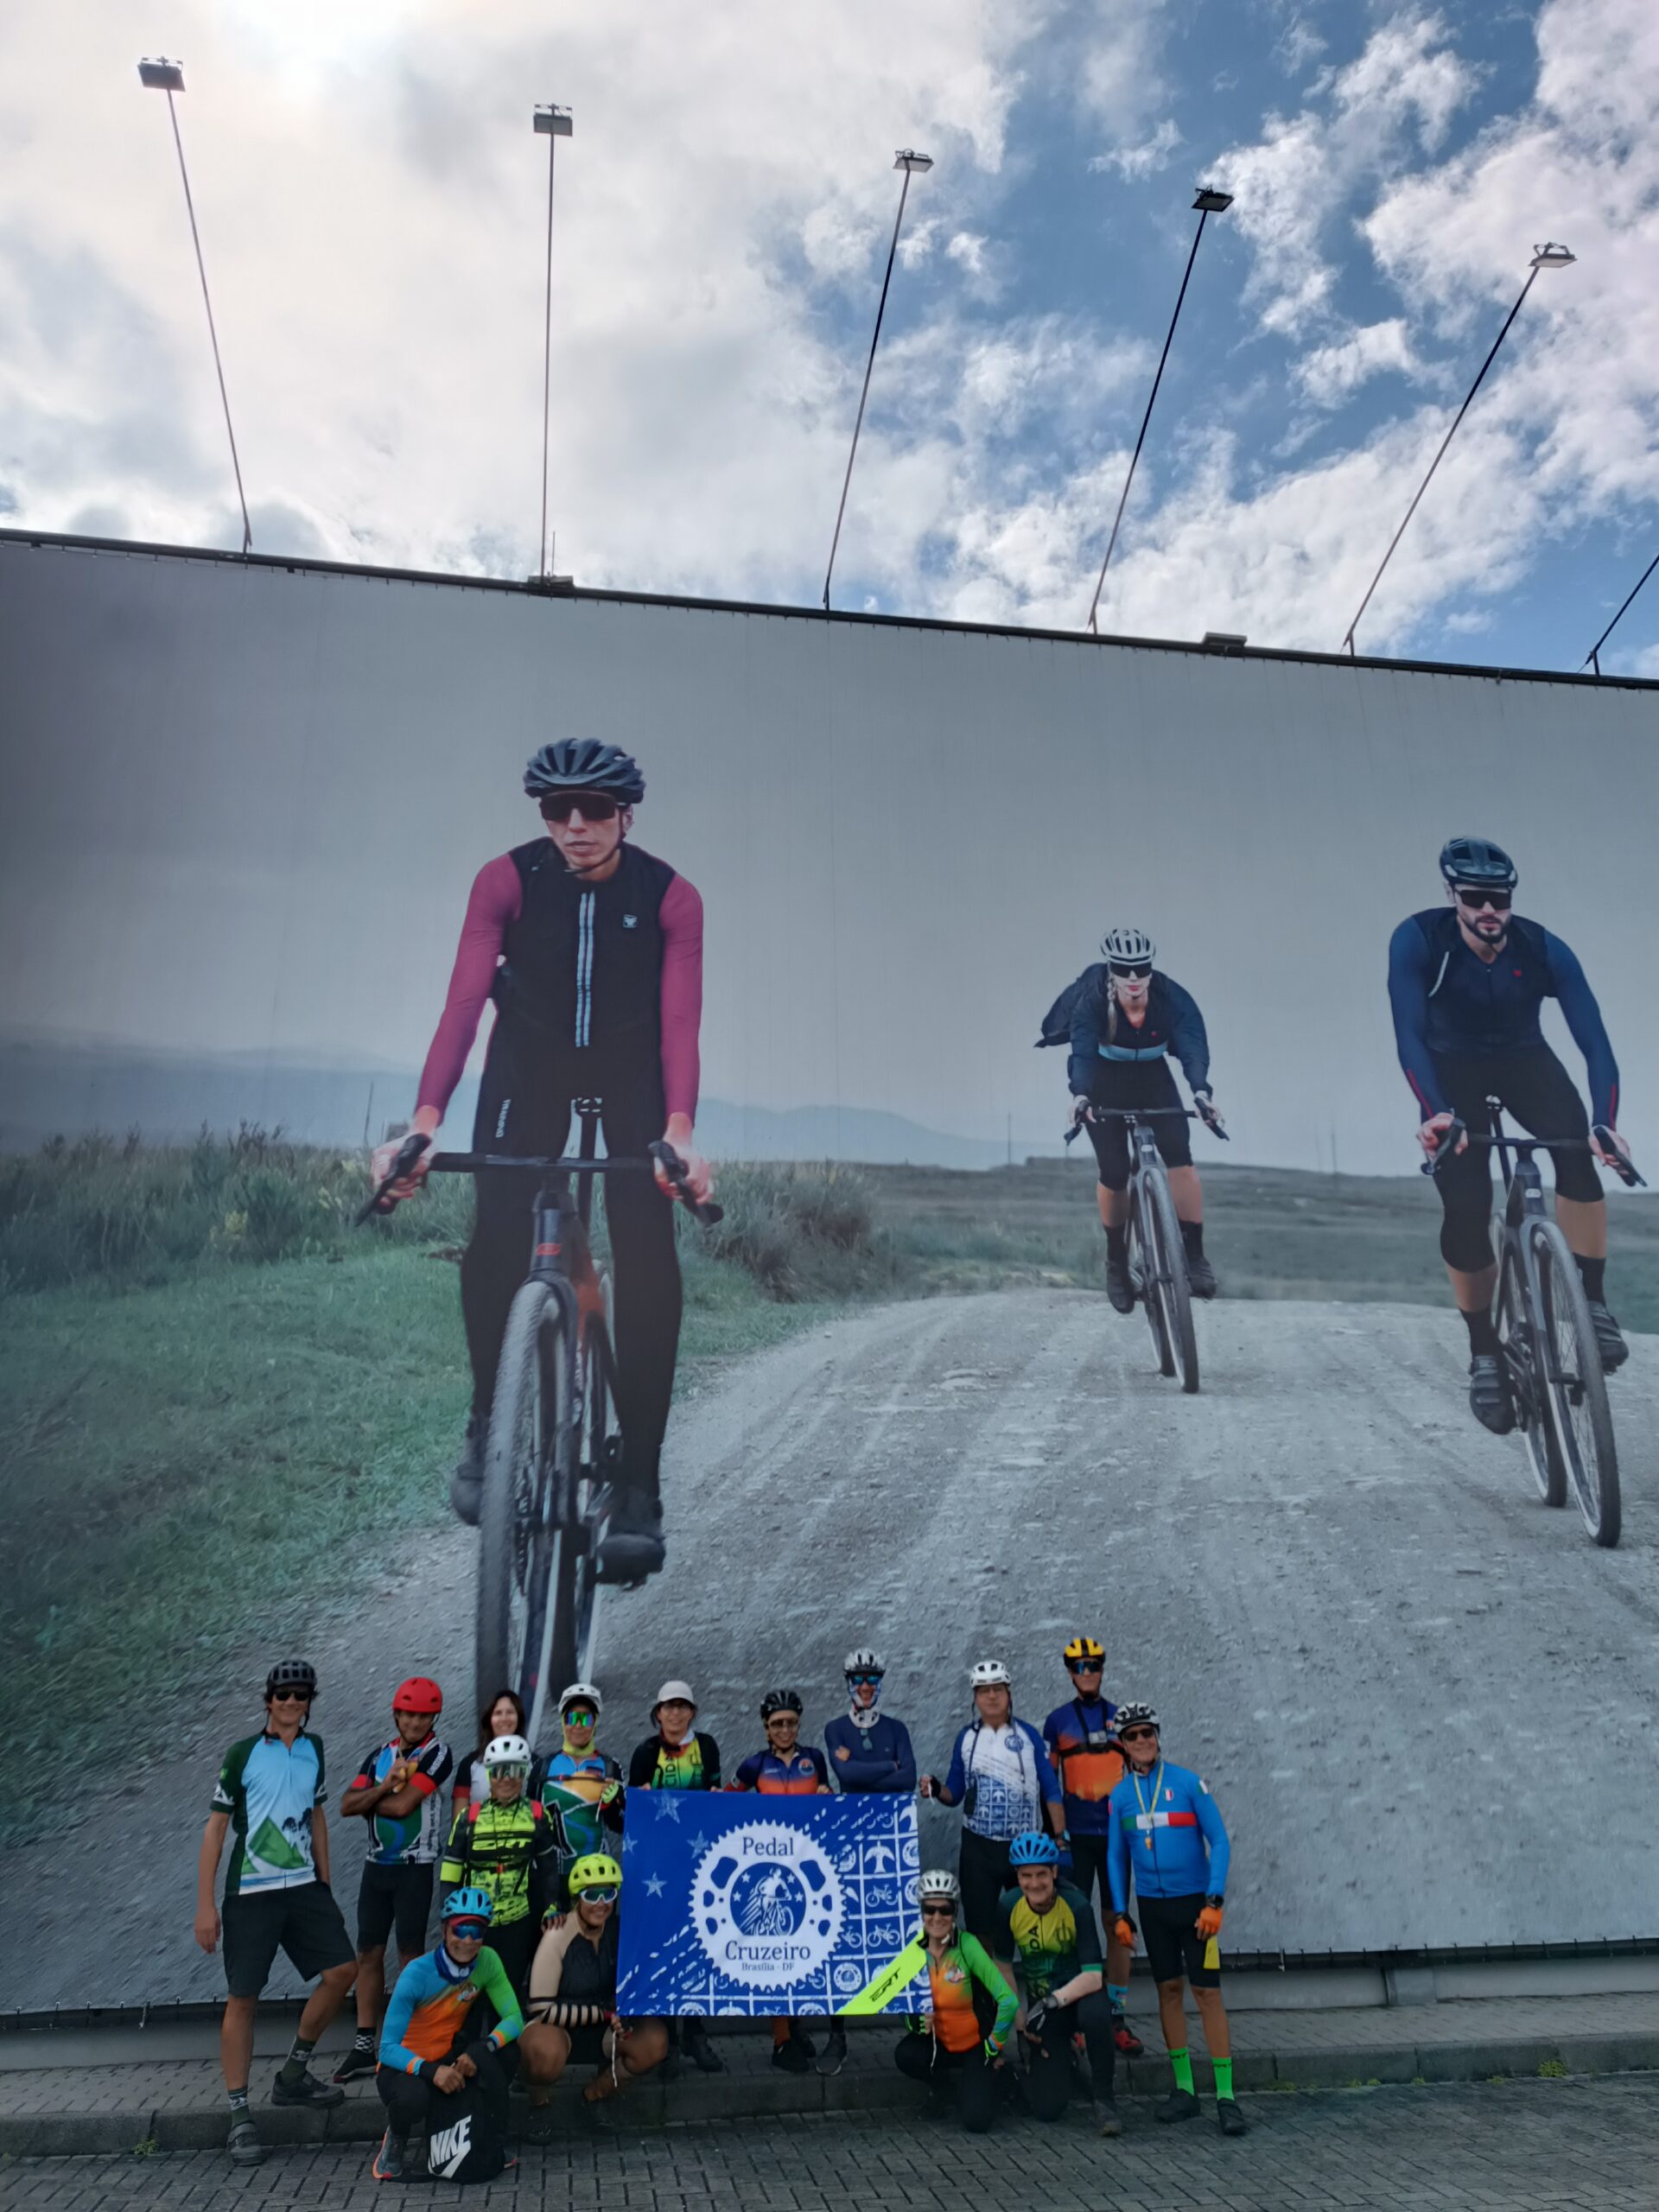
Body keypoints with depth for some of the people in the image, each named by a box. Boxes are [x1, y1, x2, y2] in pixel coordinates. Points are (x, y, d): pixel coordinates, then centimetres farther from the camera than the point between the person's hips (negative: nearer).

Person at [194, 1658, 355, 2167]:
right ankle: (239, 2115, 12)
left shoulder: (314, 1748, 7)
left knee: (341, 1970, -1)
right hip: (251, 1893, -5)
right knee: (242, 1998, -1)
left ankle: (292, 2075, 18)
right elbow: (216, 1826, -5)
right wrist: (205, 1905, -8)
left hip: (305, 1886, 5)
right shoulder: (242, 1754, -7)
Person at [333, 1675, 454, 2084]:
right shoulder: (381, 1754, 8)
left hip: (415, 1868, -5)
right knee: (369, 1953, 8)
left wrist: (368, 1801, -3)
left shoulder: (437, 1754, -10)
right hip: (377, 1865, 6)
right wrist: (383, 1786, -15)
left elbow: (402, 1805, -20)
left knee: (410, 1954, 0)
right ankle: (364, 2045, 15)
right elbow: (347, 1807, 0)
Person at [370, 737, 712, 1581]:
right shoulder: (506, 881, -18)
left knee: (647, 1258, -16)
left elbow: (679, 1026, -26)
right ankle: (488, 1419, 4)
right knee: (495, 1236, -21)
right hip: (529, 1069, 1)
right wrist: (423, 1124, -39)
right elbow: (463, 1002, -26)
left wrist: (680, 1136, -43)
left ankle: (638, 1486, -10)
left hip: (631, 1076, 0)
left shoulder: (671, 898, -19)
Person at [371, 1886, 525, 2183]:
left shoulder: (487, 1962, -13)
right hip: (402, 2066, -3)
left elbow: (514, 2019, -14)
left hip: (448, 2059, 3)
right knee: (413, 2098, -37)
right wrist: (430, 2071, -41)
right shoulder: (417, 1974, -25)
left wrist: (482, 2048, -33)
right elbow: (388, 2047, -25)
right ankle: (395, 2142, -1)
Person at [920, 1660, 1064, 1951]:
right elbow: (955, 1793, 8)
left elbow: (1051, 1791, 1)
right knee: (980, 1926, 3)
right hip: (978, 1847, 1)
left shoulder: (1028, 1735, 0)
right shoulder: (966, 1738, 4)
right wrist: (937, 1790, -14)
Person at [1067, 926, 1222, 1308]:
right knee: (1114, 1173, -10)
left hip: (1153, 1078, 1)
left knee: (1179, 1156, -20)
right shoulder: (1092, 1000, -27)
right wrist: (1080, 1095, -58)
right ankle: (1116, 1261, 11)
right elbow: (1082, 1051, -39)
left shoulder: (1173, 998, -25)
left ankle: (1194, 1255, -11)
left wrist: (1201, 1092, -54)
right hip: (1105, 1082, -1)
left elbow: (1193, 1047, -36)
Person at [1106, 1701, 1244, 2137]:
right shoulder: (1120, 1795, 2)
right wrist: (1120, 1914, 6)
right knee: (1168, 1990, 9)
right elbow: (1116, 1856, 10)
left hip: (1193, 1901, -3)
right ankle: (1183, 2089, 18)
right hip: (1152, 1904, 3)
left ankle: (1225, 2096, 1)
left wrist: (1214, 1901, -13)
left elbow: (1219, 1841, -6)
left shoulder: (1188, 1783, -9)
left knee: (1207, 1991, -5)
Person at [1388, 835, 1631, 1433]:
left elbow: (1594, 1042, -26)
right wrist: (1435, 1113, -47)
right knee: (1464, 1209, -17)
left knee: (1577, 1144, -31)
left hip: (1524, 1062, 1)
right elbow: (1409, 1034, -32)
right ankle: (1485, 1355, 1)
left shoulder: (1546, 951, -22)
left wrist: (1605, 1124, -42)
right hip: (1452, 1071, -1)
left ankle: (1593, 1304, -17)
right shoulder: (1417, 940, -25)